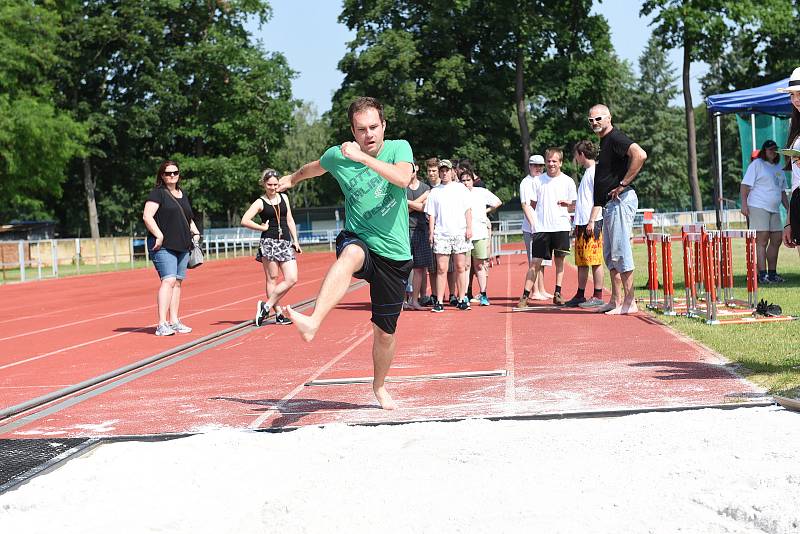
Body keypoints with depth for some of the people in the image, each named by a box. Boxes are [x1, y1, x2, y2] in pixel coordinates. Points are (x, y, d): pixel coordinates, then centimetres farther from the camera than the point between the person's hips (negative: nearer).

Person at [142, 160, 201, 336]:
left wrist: (195, 232, 14)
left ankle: (174, 321, 15)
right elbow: (147, 216, -14)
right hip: (163, 246, -8)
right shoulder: (158, 193, -4)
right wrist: (159, 236, -19)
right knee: (168, 280, -17)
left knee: (178, 282, 9)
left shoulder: (183, 195, 19)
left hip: (182, 246, 8)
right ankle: (162, 324, -20)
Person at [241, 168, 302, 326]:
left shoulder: (284, 198, 13)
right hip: (269, 243, -5)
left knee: (292, 279, -6)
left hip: (285, 243, 5)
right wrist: (262, 227, -6)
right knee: (272, 279, -3)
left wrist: (295, 241, 13)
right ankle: (278, 314, -1)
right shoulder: (260, 203, -1)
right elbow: (245, 221, -11)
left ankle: (266, 306, 0)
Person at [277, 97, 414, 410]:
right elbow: (314, 167, 25)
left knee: (385, 332, 9)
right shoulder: (337, 156, 1)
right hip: (359, 241, -1)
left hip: (395, 254, 1)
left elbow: (403, 178, -26)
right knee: (350, 255, -40)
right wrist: (292, 178, 44)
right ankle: (312, 323, -62)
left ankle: (379, 386, 38)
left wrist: (362, 157, -32)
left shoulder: (399, 148, -4)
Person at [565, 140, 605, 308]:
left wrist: (592, 221, -18)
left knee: (595, 261, -7)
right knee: (581, 262, 11)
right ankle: (580, 295, 15)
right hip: (582, 223, 10)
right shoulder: (587, 173, 21)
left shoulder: (595, 172, -8)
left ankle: (598, 296, -5)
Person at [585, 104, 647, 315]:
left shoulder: (616, 138, -10)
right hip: (609, 203, 11)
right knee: (609, 254, 13)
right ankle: (616, 300, 19)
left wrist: (623, 183, -23)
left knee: (620, 251, -10)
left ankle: (629, 302, -9)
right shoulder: (604, 142, 20)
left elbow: (640, 155, -30)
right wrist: (592, 218, 22)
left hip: (621, 200, -11)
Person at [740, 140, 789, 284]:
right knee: (762, 241, -11)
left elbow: (782, 191, 26)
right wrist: (744, 204, -17)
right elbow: (745, 185, -8)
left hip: (774, 209, 8)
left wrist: (788, 208, 19)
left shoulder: (779, 168, 20)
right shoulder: (757, 164, -3)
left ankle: (772, 273, 17)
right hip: (758, 207, -8)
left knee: (777, 241, 8)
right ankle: (763, 275, -13)